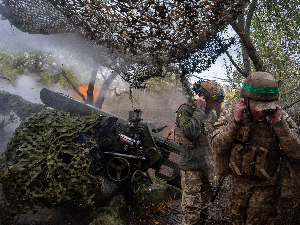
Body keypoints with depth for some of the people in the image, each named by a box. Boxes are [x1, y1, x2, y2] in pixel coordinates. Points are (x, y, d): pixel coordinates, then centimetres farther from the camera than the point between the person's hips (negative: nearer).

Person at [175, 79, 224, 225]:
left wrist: (219, 112, 3)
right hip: (192, 168, -7)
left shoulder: (211, 113, 10)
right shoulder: (185, 110, -11)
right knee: (192, 210, -4)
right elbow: (190, 133, -25)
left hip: (208, 167, 7)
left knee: (203, 208, 17)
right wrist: (199, 110, -21)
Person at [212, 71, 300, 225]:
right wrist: (235, 121, -27)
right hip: (238, 182, 3)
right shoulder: (231, 114, -12)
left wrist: (278, 122, -27)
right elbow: (218, 147, -19)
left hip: (265, 186, -2)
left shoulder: (281, 118, -13)